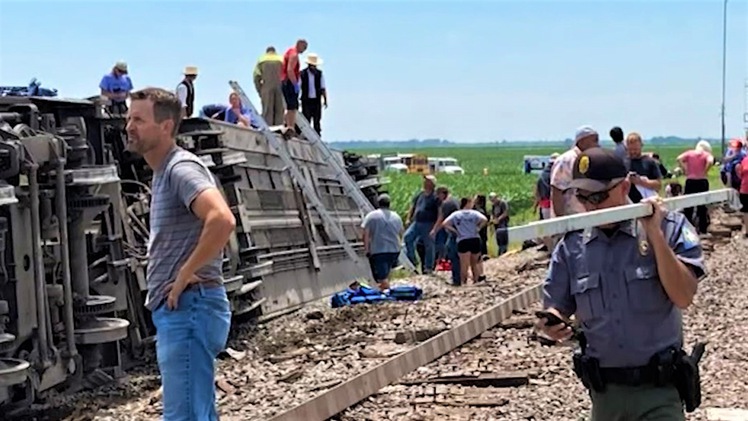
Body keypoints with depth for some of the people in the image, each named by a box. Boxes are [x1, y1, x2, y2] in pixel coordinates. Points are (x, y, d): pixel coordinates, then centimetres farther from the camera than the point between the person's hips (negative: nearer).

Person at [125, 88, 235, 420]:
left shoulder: (181, 168, -13)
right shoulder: (163, 171, 18)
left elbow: (222, 220, -31)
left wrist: (185, 275, -21)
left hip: (188, 308, -11)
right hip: (177, 310, 11)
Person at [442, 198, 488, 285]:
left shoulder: (455, 214, 9)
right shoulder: (474, 213, 6)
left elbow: (445, 224, -3)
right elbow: (485, 220, -12)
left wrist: (454, 231, 4)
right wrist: (478, 228, 1)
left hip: (462, 241, -1)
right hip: (475, 239, 1)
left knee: (464, 265, -4)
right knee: (474, 263, 14)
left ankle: (463, 283, -5)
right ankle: (476, 280, 14)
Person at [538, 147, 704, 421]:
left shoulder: (669, 228, -7)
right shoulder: (572, 246, 0)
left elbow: (683, 297, -17)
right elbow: (558, 309, 6)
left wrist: (655, 234, -21)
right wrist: (551, 323, -17)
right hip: (604, 392, 4)